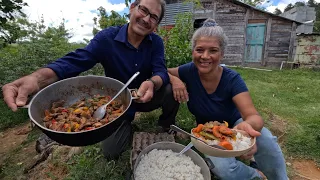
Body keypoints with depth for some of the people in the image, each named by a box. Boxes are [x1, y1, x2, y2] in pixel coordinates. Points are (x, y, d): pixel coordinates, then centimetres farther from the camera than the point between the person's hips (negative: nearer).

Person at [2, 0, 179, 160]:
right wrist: (38, 78, -44)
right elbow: (74, 61, -26)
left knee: (172, 90, -25)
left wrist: (152, 83, -48)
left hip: (145, 97, 2)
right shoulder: (106, 38, -18)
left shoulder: (156, 42, -11)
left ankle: (165, 128, 8)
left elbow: (161, 71, -23)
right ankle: (127, 125, 29)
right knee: (110, 151, -5)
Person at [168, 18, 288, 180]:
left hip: (234, 123, 0)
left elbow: (254, 116, -31)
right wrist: (175, 80, -28)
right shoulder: (190, 71, -19)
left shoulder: (232, 79, -23)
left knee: (266, 140, -33)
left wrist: (247, 126, -56)